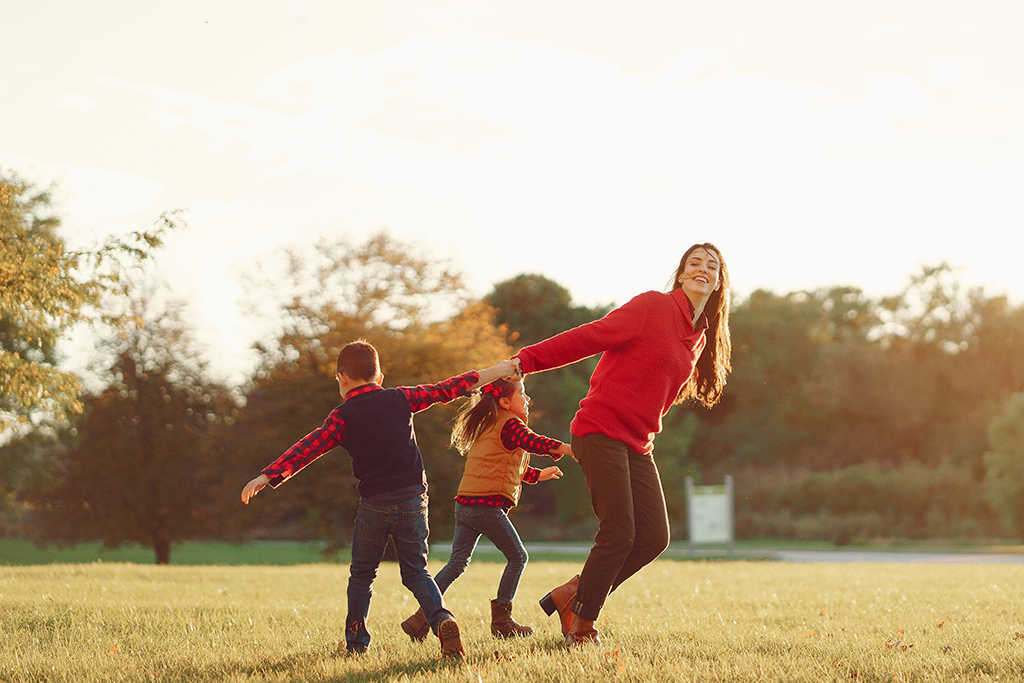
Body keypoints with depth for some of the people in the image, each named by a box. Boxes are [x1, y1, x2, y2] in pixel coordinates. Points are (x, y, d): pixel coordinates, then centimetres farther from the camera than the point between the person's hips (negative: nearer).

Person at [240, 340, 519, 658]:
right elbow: (446, 390, 10)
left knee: (362, 575, 15)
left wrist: (267, 476, -12)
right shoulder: (401, 399, 6)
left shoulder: (342, 417, -2)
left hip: (375, 504, -2)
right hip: (413, 499, 2)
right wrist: (497, 371, 18)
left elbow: (308, 448, -10)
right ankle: (442, 618, -14)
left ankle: (356, 640, 18)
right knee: (416, 572, 10)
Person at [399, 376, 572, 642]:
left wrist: (539, 474, 42)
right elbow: (531, 441, -25)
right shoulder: (510, 424, -4)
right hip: (487, 504, -9)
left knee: (457, 562, 9)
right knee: (517, 557, 4)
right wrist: (566, 448, -36)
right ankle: (501, 620, 6)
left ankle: (421, 618, 2)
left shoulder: (487, 427, 24)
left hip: (464, 503, 9)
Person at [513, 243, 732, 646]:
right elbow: (591, 337, -11)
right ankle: (581, 628, 3)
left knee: (654, 537, -3)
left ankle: (569, 596, 12)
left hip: (637, 445, 8)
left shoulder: (701, 339, 16)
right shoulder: (652, 306, -6)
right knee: (618, 534, -13)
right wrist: (525, 361, -17)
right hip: (601, 430, -7)